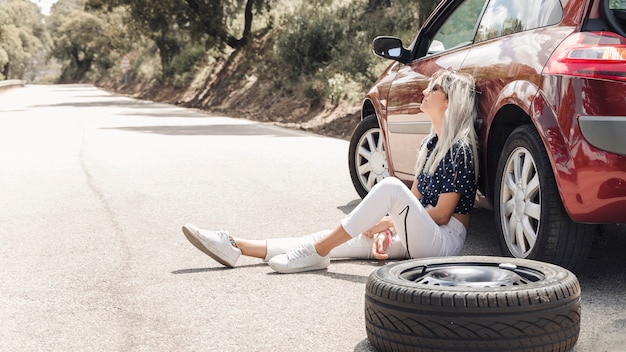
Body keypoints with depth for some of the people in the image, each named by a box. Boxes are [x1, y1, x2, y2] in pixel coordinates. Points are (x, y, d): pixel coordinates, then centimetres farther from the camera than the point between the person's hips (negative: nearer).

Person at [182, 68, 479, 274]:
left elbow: (441, 214, -13)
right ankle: (237, 247, -17)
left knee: (390, 186, -31)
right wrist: (385, 228, -2)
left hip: (444, 240, -8)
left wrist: (386, 222, -5)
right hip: (413, 236, 8)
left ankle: (315, 252, -26)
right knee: (341, 239, -8)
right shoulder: (429, 144, 14)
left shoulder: (460, 149, -12)